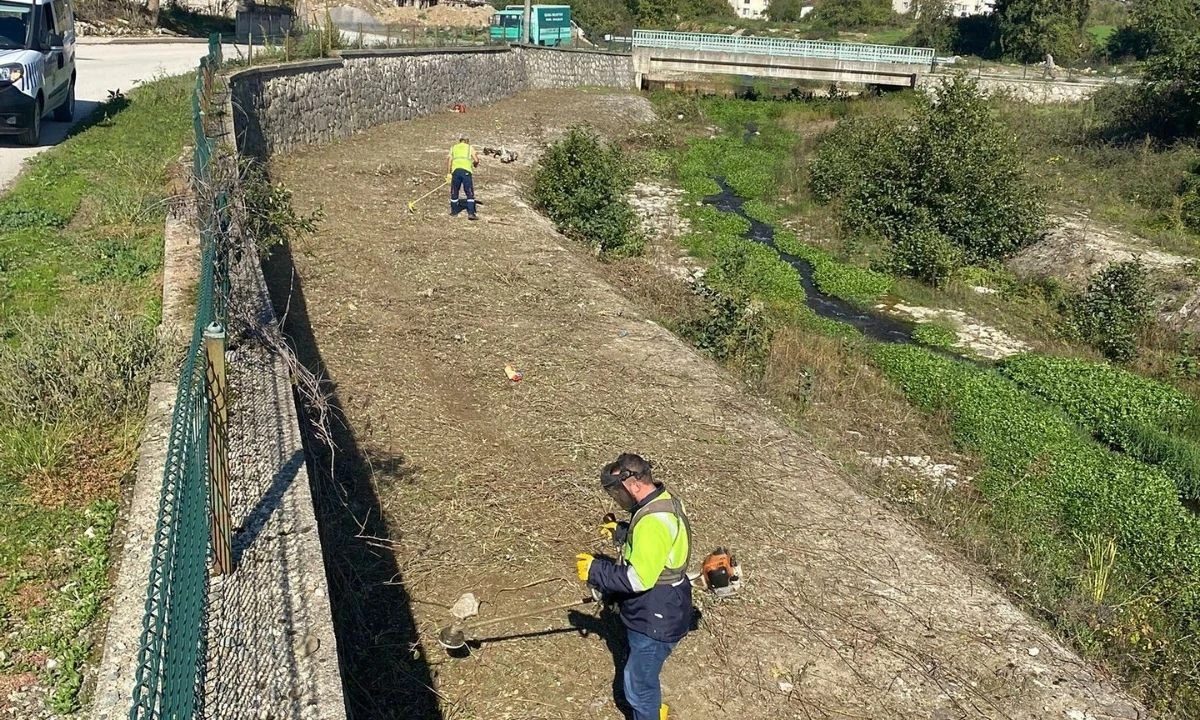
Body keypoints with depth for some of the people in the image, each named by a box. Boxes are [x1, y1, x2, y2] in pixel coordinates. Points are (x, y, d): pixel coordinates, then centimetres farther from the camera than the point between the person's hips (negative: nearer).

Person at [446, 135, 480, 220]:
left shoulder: (453, 148, 21)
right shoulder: (470, 148, 15)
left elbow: (449, 159, 7)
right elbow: (476, 160, 3)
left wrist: (448, 173, 6)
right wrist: (475, 164, 26)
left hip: (455, 170, 2)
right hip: (466, 171, -2)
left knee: (454, 192, 15)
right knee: (470, 194, 1)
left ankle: (454, 212, 22)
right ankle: (471, 213, -8)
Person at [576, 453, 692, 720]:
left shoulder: (653, 520, -31)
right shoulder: (663, 501, 1)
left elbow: (638, 579, -31)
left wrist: (594, 569, -22)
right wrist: (620, 532, 10)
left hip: (656, 619, -11)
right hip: (659, 610, 11)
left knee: (638, 685, 6)